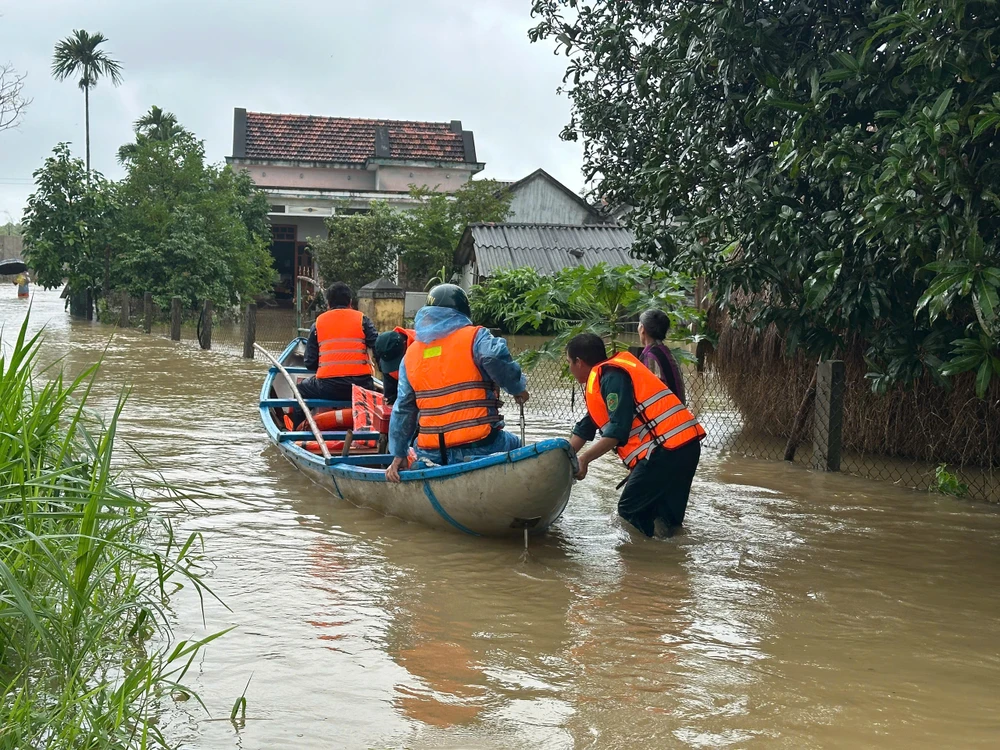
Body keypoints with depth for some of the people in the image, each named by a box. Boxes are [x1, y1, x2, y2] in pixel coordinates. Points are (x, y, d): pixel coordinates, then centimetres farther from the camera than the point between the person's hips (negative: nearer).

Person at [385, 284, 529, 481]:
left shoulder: (411, 354, 15)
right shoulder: (475, 337, 1)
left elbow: (403, 408, 15)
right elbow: (495, 358, -21)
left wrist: (398, 455, 18)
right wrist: (518, 388, -4)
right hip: (479, 446, -4)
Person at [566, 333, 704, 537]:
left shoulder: (611, 377, -9)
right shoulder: (601, 379, 23)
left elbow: (618, 430, -17)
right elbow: (585, 428, 27)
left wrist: (583, 460, -11)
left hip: (667, 449, -10)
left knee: (629, 511, -1)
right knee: (665, 521, 12)